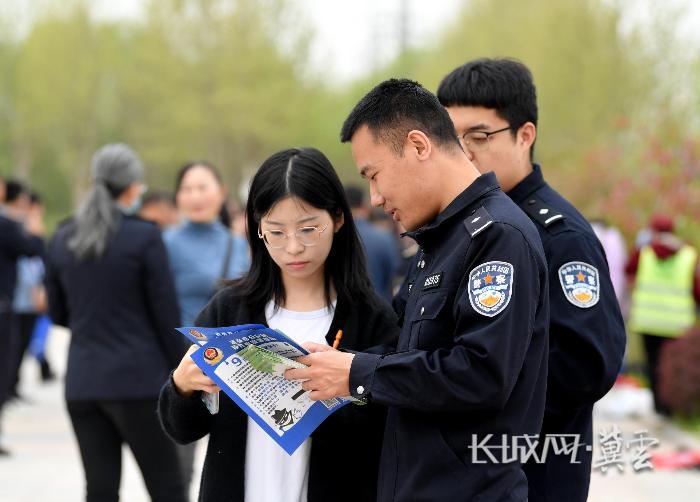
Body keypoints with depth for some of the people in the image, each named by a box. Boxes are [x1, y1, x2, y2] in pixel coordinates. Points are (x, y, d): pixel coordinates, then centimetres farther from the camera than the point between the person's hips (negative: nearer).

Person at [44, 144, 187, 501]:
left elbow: (57, 313, 15)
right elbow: (166, 314, -7)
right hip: (138, 378, -5)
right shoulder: (145, 237, -9)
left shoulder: (62, 239, 6)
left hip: (82, 382, 5)